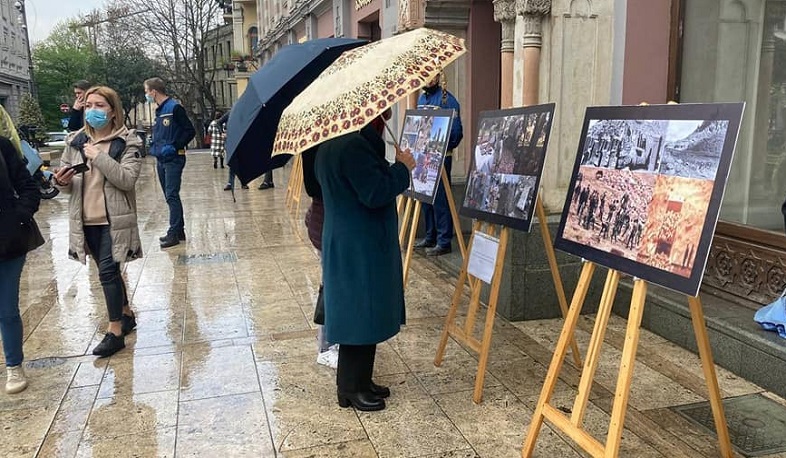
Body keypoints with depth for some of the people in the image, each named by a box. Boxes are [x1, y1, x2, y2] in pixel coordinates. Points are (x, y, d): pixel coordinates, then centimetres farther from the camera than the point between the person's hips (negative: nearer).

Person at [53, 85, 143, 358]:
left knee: (107, 272, -9)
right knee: (110, 271, 16)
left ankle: (115, 332, 0)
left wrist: (100, 157, -22)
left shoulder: (127, 142, -6)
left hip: (114, 220, -5)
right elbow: (68, 184, 11)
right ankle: (126, 315, 33)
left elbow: (128, 179, -17)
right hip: (86, 220, 5)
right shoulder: (76, 141, 7)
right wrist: (62, 181, -12)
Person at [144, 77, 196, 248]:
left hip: (173, 159, -9)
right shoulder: (159, 110, 16)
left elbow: (190, 131, -14)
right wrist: (154, 145, 10)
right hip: (161, 159, 9)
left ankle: (174, 233, -7)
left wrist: (174, 146, -19)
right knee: (169, 196, 12)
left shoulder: (174, 108, -11)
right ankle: (179, 231, 19)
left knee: (172, 195, -11)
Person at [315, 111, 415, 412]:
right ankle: (351, 389, 16)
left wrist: (395, 168, 10)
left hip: (350, 245, 11)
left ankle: (359, 381, 30)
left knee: (364, 316, 18)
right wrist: (402, 168, -12)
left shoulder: (333, 144, 11)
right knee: (360, 316, 1)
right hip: (359, 249, -11)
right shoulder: (353, 146, -23)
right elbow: (375, 193, -25)